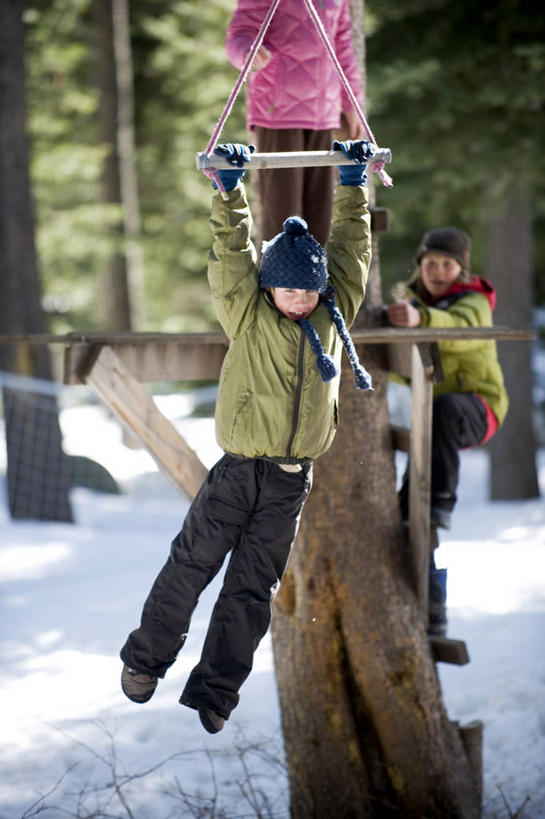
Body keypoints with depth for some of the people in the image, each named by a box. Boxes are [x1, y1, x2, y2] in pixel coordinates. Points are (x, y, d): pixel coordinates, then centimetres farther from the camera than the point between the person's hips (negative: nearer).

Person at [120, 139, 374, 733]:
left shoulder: (334, 314, 7)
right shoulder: (248, 316, -1)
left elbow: (351, 246, 12)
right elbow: (231, 253, -7)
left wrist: (353, 182, 11)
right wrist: (230, 189, -12)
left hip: (292, 479, 3)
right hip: (239, 468, -3)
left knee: (252, 590, 5)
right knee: (192, 563, 3)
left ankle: (214, 692, 10)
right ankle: (144, 659, 20)